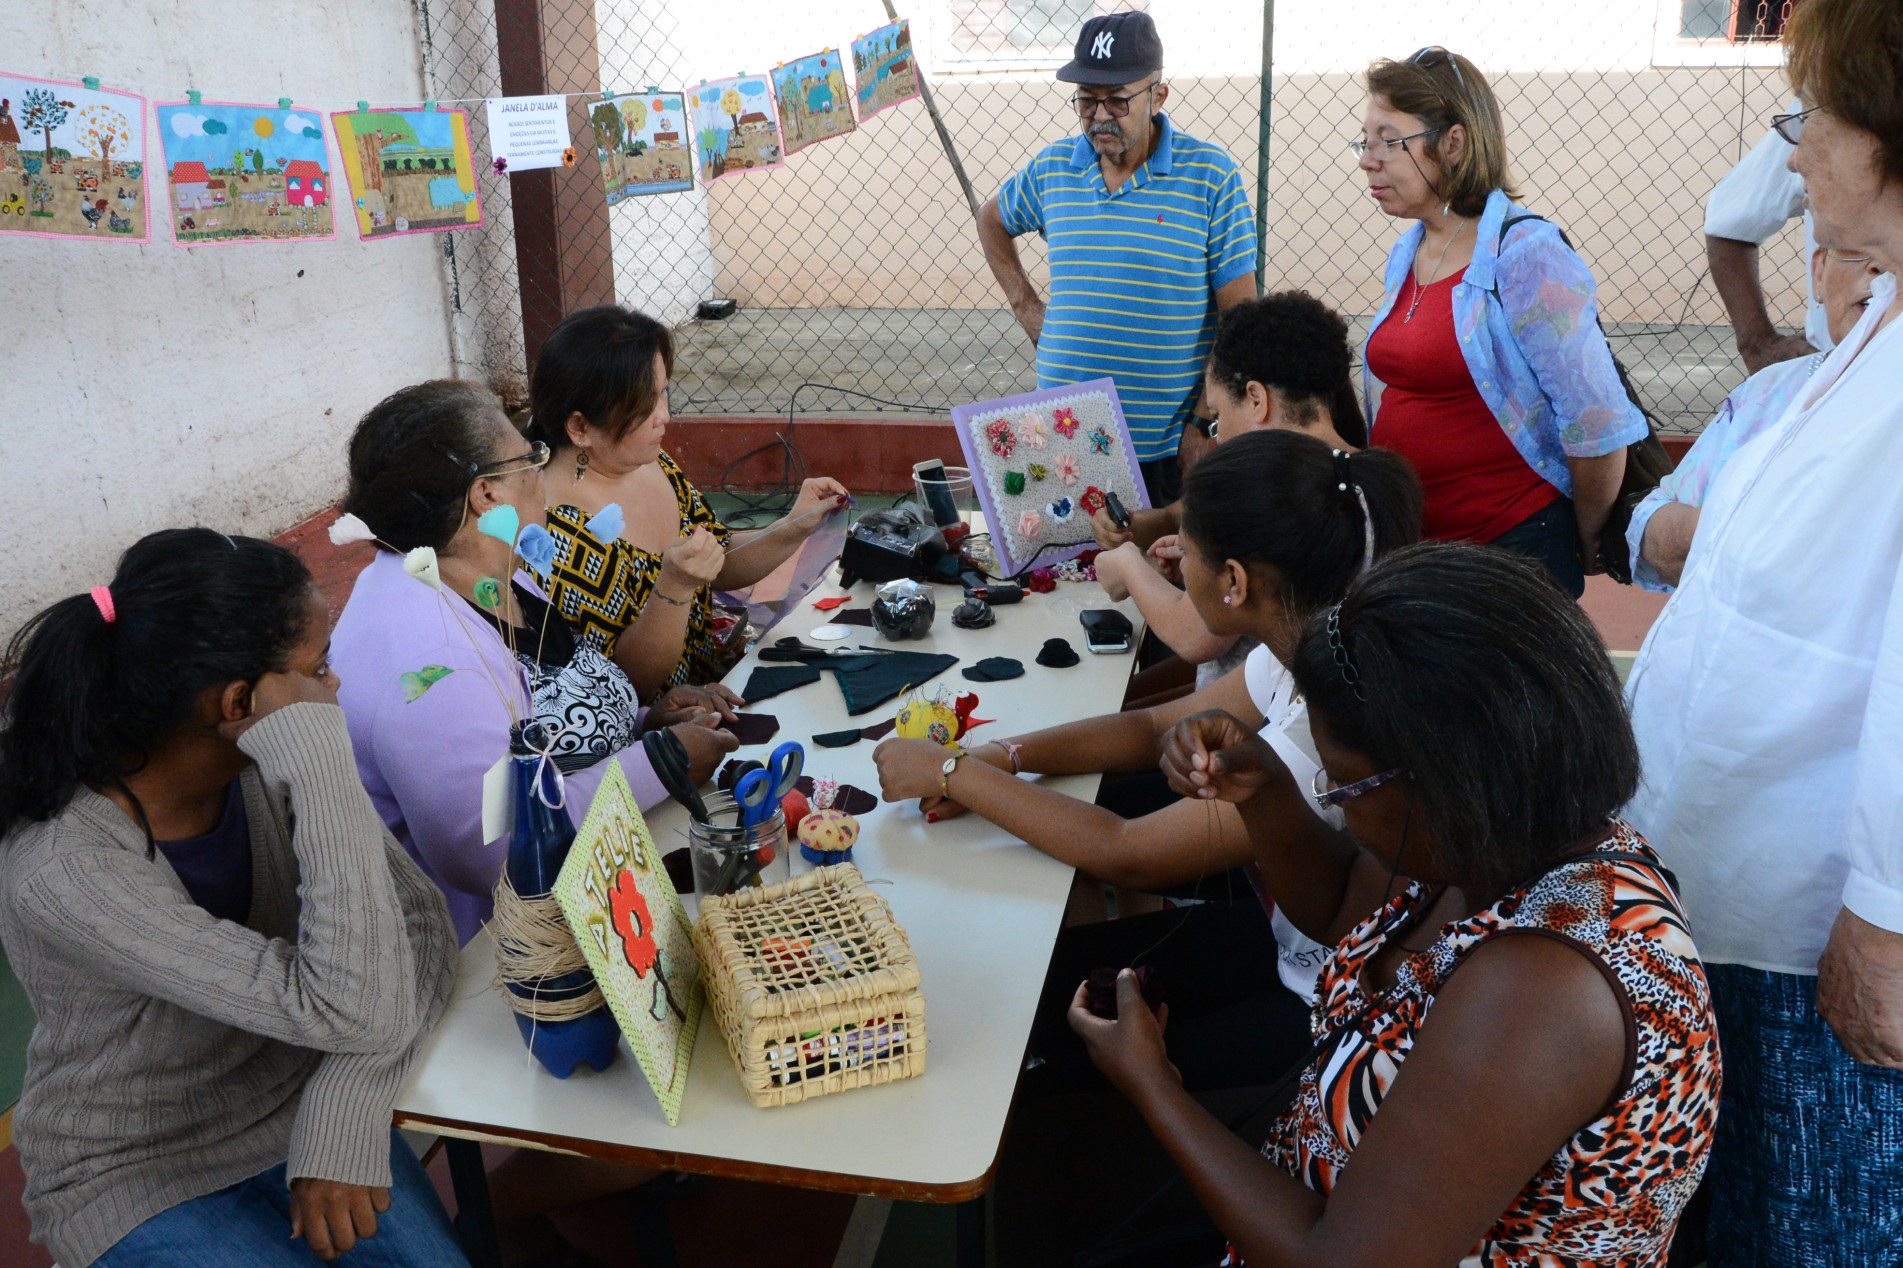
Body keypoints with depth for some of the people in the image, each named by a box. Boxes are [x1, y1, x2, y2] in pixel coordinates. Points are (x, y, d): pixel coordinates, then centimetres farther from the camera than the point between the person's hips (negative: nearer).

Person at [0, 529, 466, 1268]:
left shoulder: (267, 768, -14)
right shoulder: (62, 873, -31)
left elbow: (423, 927, -12)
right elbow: (356, 1012, -36)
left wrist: (346, 1107, -26)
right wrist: (317, 755, -39)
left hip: (297, 1114, 4)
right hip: (138, 1182, -4)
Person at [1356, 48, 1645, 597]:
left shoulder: (1525, 254, -15)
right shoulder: (1404, 257, 9)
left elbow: (1599, 424, -15)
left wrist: (1585, 547, -4)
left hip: (1514, 539, -7)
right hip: (1406, 540, 7)